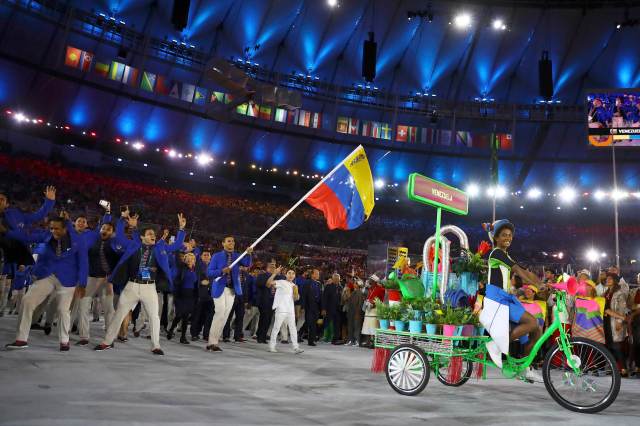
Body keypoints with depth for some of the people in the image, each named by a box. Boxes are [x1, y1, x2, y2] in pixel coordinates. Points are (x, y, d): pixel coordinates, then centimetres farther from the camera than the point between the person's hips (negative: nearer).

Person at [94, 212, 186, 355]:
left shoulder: (160, 248, 5)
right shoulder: (133, 245, 4)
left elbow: (177, 245, 8)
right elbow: (119, 235, 11)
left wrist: (181, 228, 0)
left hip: (149, 287, 1)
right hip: (132, 286, 0)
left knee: (154, 316, 2)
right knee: (119, 314, 7)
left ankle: (155, 346, 13)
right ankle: (107, 342, 20)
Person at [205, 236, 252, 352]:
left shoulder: (237, 256, 10)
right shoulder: (217, 256, 2)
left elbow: (247, 264, -8)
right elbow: (209, 273, -4)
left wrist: (248, 254, -26)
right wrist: (222, 271, -19)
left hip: (232, 289, 4)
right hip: (220, 288, -4)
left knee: (225, 316, 6)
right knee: (220, 313, -16)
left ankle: (213, 341, 16)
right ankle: (212, 342, -8)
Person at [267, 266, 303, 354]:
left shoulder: (294, 286, 15)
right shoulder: (281, 282, -5)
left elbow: (296, 298, 18)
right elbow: (269, 283, -19)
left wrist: (296, 291, -1)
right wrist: (275, 273, -29)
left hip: (290, 310, 6)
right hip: (281, 309, -6)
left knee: (293, 328, 5)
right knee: (276, 328, -1)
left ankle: (296, 347, 7)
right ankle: (271, 346, 8)